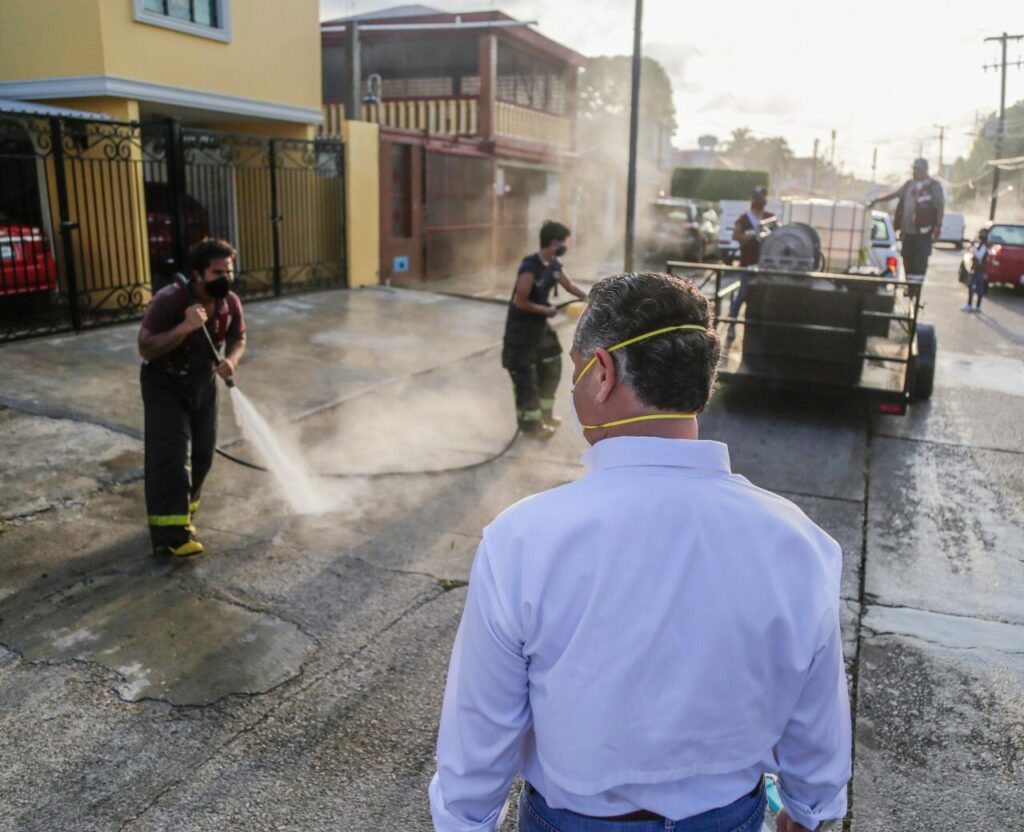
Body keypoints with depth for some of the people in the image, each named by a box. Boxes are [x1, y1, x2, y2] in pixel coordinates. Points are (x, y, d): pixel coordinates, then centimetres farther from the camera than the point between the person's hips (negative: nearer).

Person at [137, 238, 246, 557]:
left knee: (202, 452, 8)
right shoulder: (169, 300, -27)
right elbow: (145, 348, -27)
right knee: (171, 454, -12)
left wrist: (231, 359, -17)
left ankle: (182, 515, 29)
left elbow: (238, 337, 6)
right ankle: (171, 534, -8)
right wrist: (185, 327, -38)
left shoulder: (230, 302, -11)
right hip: (165, 384, -5)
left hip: (203, 381, 6)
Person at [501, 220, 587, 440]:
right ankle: (530, 423, 13)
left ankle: (544, 413, 34)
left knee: (551, 367, 18)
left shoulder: (554, 265, 0)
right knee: (526, 376, 1)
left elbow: (570, 286, 12)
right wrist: (546, 310, -17)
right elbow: (520, 302, -26)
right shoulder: (530, 267, -26)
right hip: (521, 327, -9)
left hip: (540, 324, 9)